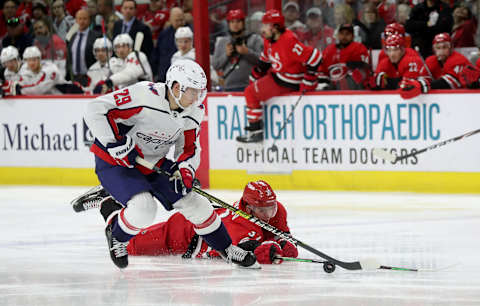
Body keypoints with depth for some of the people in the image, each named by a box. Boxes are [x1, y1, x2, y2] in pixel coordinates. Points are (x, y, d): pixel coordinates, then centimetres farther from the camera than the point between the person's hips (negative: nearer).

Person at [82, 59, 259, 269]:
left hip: (154, 163, 7)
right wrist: (116, 144, -29)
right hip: (114, 162, -7)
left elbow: (189, 148, 8)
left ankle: (226, 248, 23)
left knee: (194, 203, 2)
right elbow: (95, 110, -28)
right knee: (144, 208, -30)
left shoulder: (193, 112, -5)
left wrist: (185, 170, -12)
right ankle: (116, 236, 1)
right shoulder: (145, 96, -29)